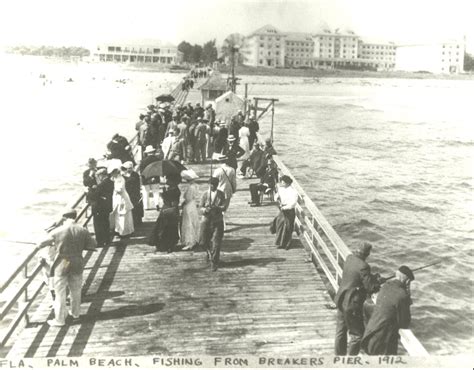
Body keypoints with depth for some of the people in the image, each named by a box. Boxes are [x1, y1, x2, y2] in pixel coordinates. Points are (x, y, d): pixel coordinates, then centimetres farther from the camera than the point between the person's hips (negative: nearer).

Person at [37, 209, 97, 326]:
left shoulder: (57, 232, -13)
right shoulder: (83, 231, -7)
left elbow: (40, 245, -4)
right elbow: (93, 245, 1)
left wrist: (52, 244, 15)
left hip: (62, 265, -3)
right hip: (77, 264, 3)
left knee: (60, 293, 9)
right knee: (76, 290, 21)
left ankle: (60, 319, 17)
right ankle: (75, 312, 38)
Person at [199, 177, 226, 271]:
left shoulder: (221, 194, 0)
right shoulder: (205, 194, -2)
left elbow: (224, 207, -7)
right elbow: (201, 207, -4)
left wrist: (216, 208, -28)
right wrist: (205, 209, -26)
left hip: (217, 220, -1)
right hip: (206, 219, 1)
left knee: (216, 242, -4)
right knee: (203, 241, 5)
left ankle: (214, 262, 9)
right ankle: (209, 252, 38)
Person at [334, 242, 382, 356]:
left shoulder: (349, 258, 0)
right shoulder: (363, 266, -24)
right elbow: (370, 287, -21)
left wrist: (374, 277, 4)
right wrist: (378, 280, -2)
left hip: (341, 300, 9)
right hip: (352, 305, -9)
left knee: (341, 332, 21)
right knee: (357, 334, 8)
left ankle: (339, 355, 36)